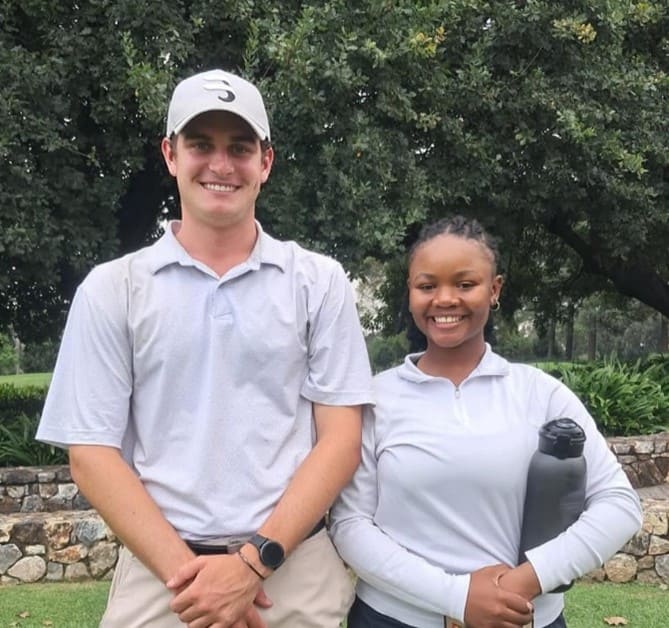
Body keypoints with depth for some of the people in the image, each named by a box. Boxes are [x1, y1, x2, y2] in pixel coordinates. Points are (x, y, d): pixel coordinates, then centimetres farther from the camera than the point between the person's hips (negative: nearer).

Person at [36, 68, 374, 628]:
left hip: (298, 571, 1)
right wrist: (185, 571, -12)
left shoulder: (318, 281, 1)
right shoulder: (112, 289, 1)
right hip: (160, 573, 0)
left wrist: (255, 561, -12)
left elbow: (341, 437, -2)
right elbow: (92, 451, -2)